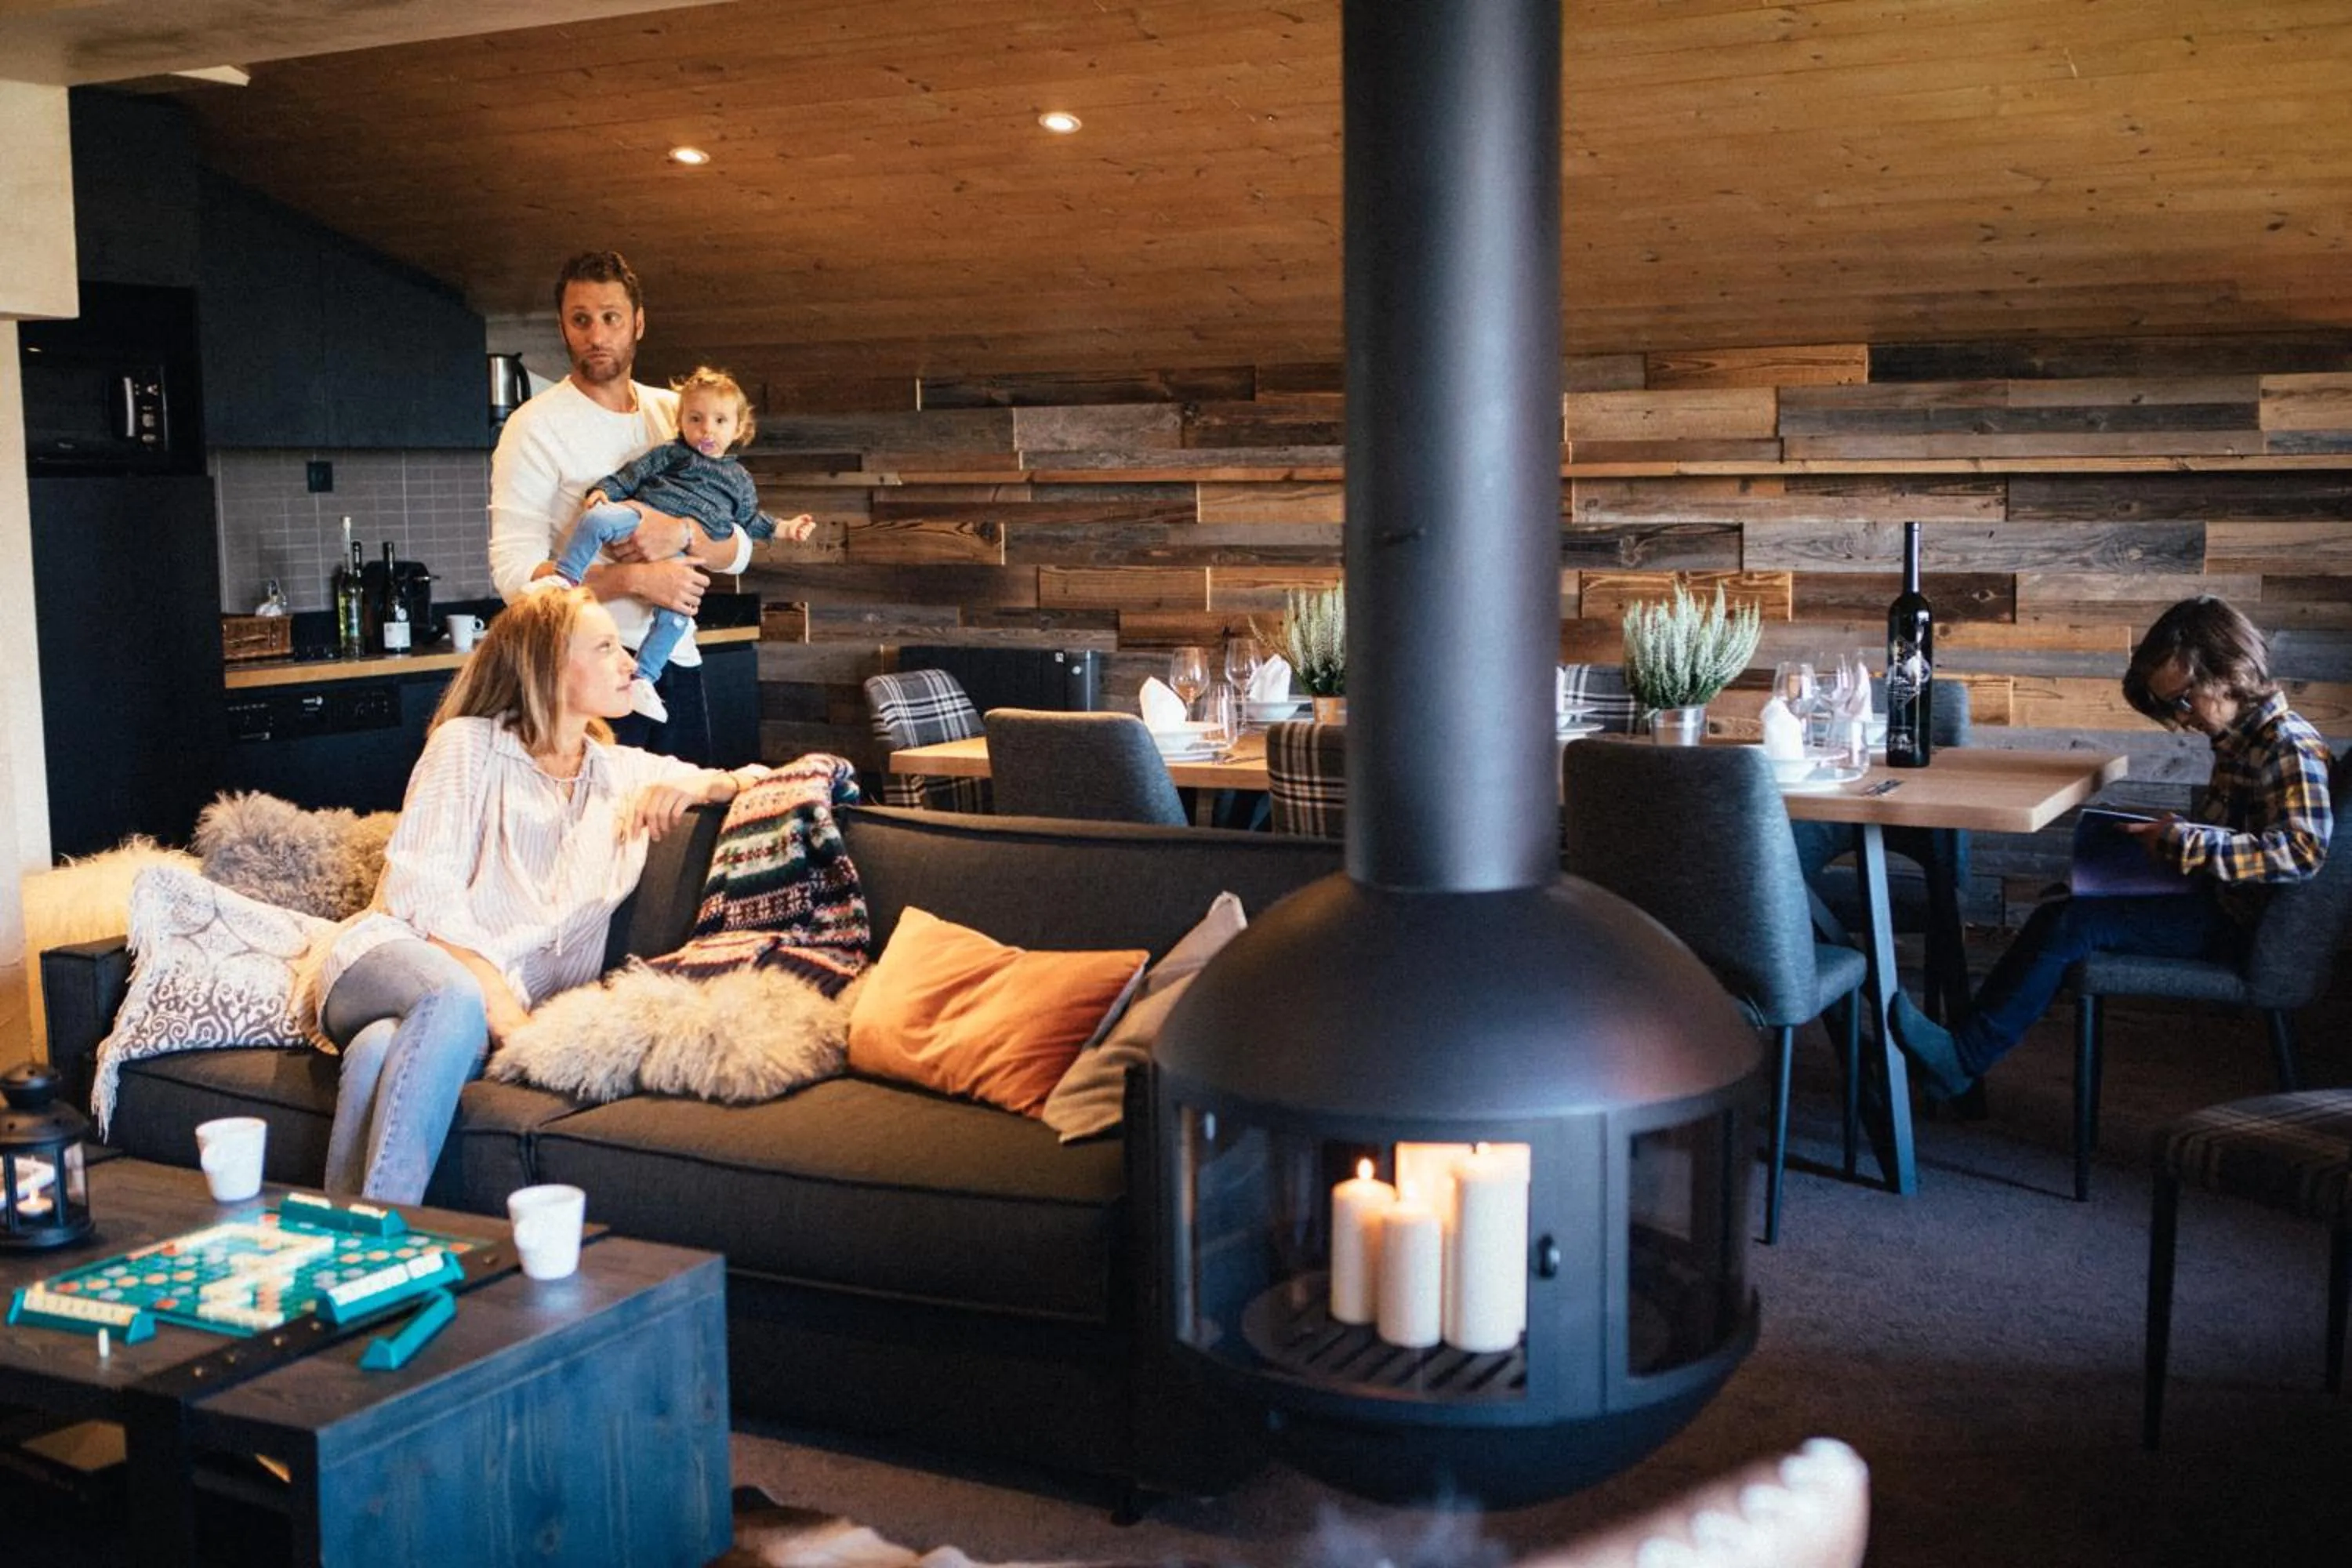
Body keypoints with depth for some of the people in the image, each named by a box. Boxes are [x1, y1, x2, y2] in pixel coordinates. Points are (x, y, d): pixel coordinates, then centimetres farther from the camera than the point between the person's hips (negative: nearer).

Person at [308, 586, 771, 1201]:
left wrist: (703, 783, 3)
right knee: (456, 999, -39)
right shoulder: (470, 743, 9)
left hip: (507, 997, 2)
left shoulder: (626, 772, 23)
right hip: (397, 951, -2)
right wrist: (490, 988, -19)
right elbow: (421, 884, -3)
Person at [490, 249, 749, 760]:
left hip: (678, 661, 5)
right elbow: (514, 573, -14)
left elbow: (737, 550, 8)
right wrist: (638, 579, -21)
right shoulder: (536, 425, -5)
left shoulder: (676, 415, 11)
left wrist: (681, 533, -14)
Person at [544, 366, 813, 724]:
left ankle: (643, 678, -15)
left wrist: (782, 528, 23)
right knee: (597, 518, -33)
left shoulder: (740, 481, 26)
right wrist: (604, 490, -4)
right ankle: (566, 576, -29)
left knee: (675, 612, -19)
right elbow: (633, 474, 12)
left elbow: (749, 519, 34)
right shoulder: (670, 454, 18)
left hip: (684, 550, 1)